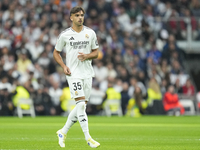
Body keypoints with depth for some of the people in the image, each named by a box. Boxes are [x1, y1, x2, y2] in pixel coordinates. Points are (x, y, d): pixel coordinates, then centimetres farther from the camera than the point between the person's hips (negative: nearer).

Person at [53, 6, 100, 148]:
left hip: (87, 73, 4)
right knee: (81, 104, -15)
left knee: (81, 106, 7)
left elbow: (96, 52, 12)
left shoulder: (90, 33, 6)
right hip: (73, 73, -4)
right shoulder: (65, 35, -1)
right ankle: (88, 138, -16)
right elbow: (56, 52, 9)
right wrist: (64, 66, -7)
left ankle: (63, 132, 23)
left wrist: (87, 56, -10)